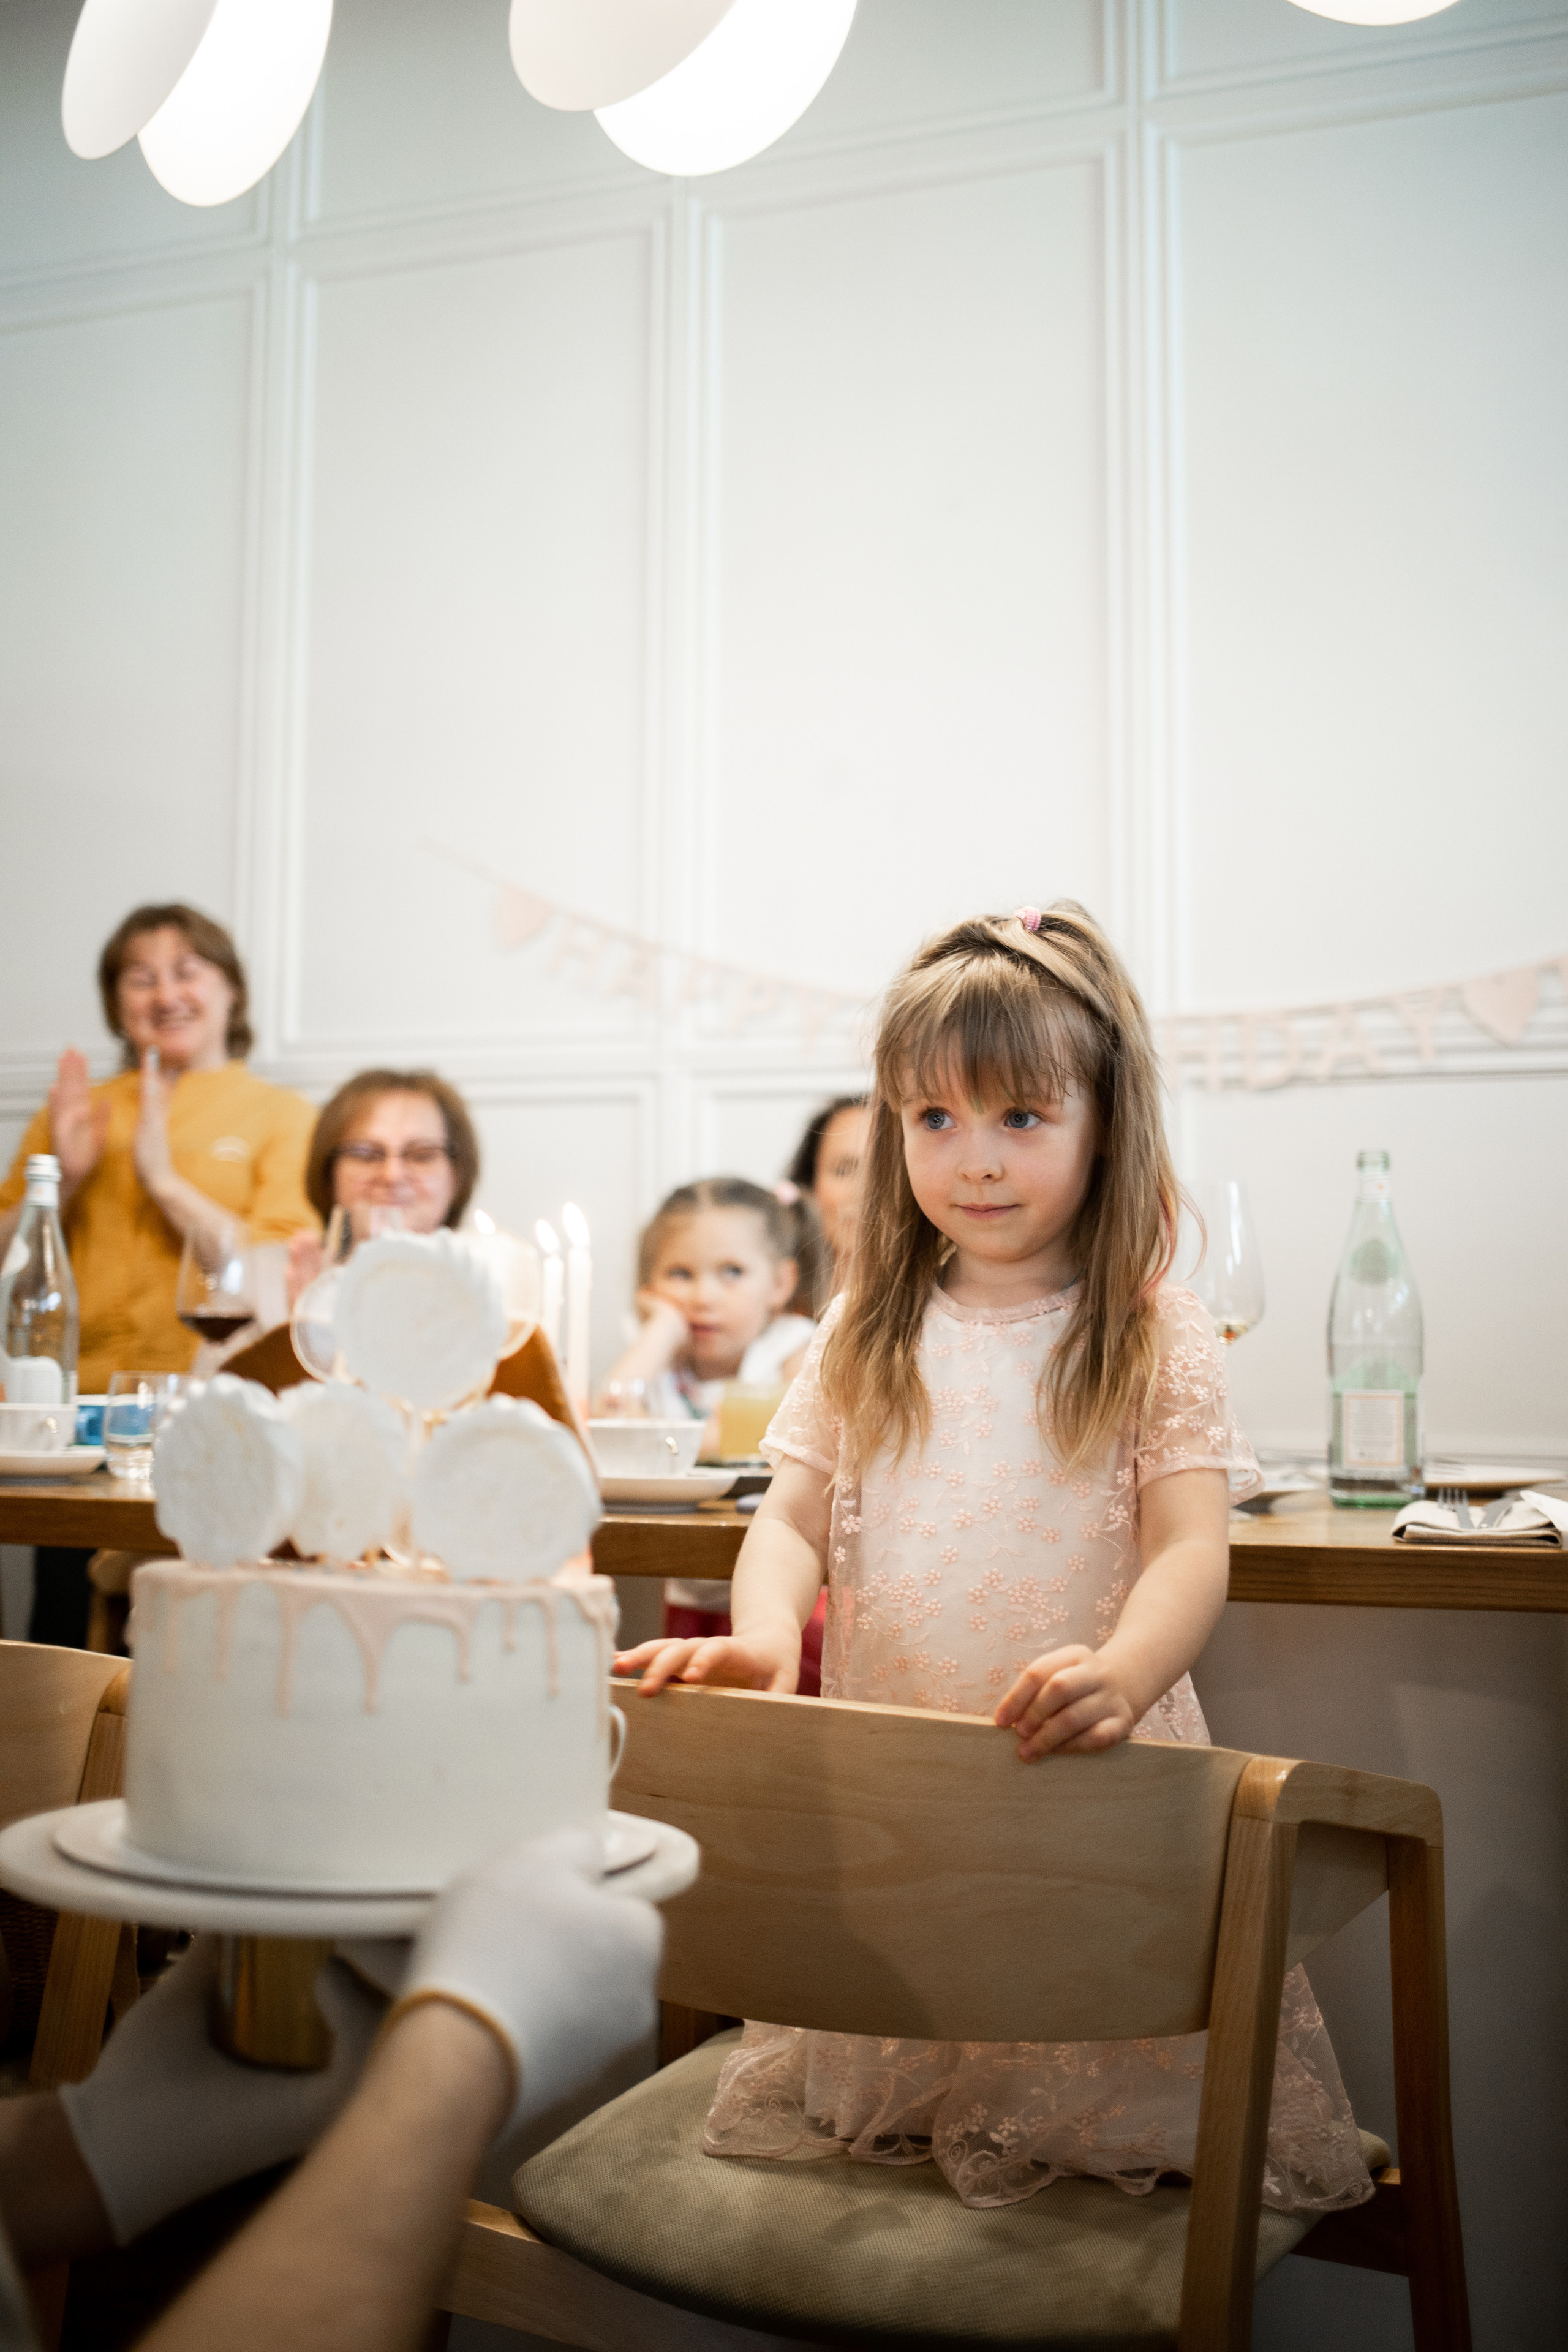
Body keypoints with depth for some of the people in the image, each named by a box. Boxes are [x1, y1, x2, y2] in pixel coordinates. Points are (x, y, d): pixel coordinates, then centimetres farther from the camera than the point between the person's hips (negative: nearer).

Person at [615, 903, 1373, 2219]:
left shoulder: (1156, 1336, -5)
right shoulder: (866, 1335, 5)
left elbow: (1190, 1552, -12)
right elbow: (794, 1518, 2)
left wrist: (1120, 1675, -33)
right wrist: (764, 1633, -20)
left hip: (1090, 1776, -3)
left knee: (1110, 2083, 0)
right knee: (879, 2050, 13)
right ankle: (896, 2122, 39)